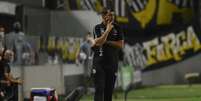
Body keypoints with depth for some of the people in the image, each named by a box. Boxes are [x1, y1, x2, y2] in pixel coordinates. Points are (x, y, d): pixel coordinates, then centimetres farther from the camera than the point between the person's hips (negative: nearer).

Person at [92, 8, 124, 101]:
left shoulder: (117, 28, 5)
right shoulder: (97, 28, -2)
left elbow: (121, 44, -3)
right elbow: (98, 42, -16)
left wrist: (106, 42, -10)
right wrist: (108, 30, -16)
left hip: (112, 62, 3)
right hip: (99, 62, -3)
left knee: (109, 89, 6)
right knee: (99, 88, -10)